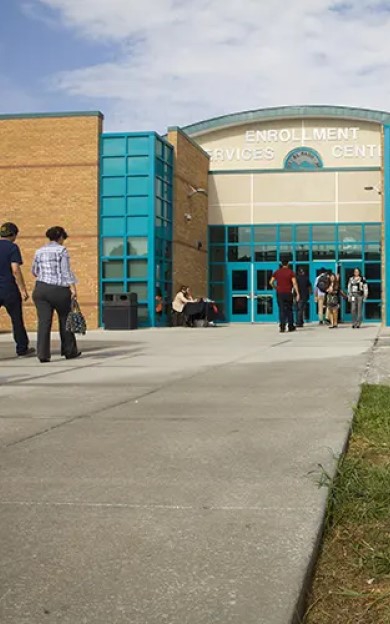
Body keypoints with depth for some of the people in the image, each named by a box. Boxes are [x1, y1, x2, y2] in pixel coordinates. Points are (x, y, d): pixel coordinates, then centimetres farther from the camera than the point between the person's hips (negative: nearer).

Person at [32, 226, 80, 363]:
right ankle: (69, 351, 22)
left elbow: (35, 271, 23)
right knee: (65, 320, 13)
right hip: (59, 290, -4)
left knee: (44, 322, -1)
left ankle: (43, 354, -12)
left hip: (40, 290, 4)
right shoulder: (62, 250, -5)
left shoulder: (39, 251, 11)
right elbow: (66, 271, -13)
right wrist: (73, 288, -15)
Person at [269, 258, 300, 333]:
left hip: (279, 293, 2)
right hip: (288, 293, -2)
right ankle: (291, 327, 16)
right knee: (289, 310, 10)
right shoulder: (291, 272, -3)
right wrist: (297, 294, -12)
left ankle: (282, 327, -9)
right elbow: (294, 283, -11)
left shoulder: (277, 272, 5)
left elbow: (271, 282, 4)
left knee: (281, 310, 1)